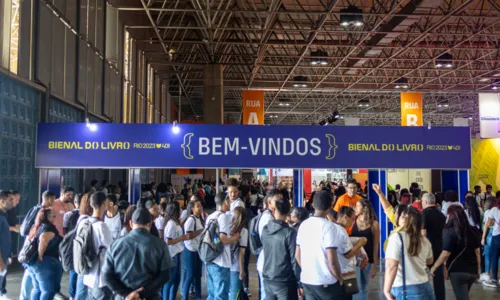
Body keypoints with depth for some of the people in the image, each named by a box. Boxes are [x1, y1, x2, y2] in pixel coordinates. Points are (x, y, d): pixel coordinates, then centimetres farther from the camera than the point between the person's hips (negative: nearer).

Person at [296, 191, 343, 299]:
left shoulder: (303, 224, 3)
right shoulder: (329, 226, -15)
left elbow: (297, 255, 9)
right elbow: (332, 260, -18)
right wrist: (340, 278, -3)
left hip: (306, 280, 6)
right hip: (326, 282, -5)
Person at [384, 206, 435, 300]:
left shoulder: (397, 237, -13)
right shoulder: (424, 240, 8)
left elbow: (392, 266, -21)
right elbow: (430, 261, 26)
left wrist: (386, 291, -15)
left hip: (405, 291, -6)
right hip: (425, 288, 7)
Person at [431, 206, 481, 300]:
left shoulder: (449, 232, -14)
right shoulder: (473, 231, 3)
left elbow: (445, 254, -16)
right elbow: (477, 251, 7)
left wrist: (434, 267, -5)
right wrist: (478, 268, 17)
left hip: (457, 271, -6)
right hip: (472, 271, 6)